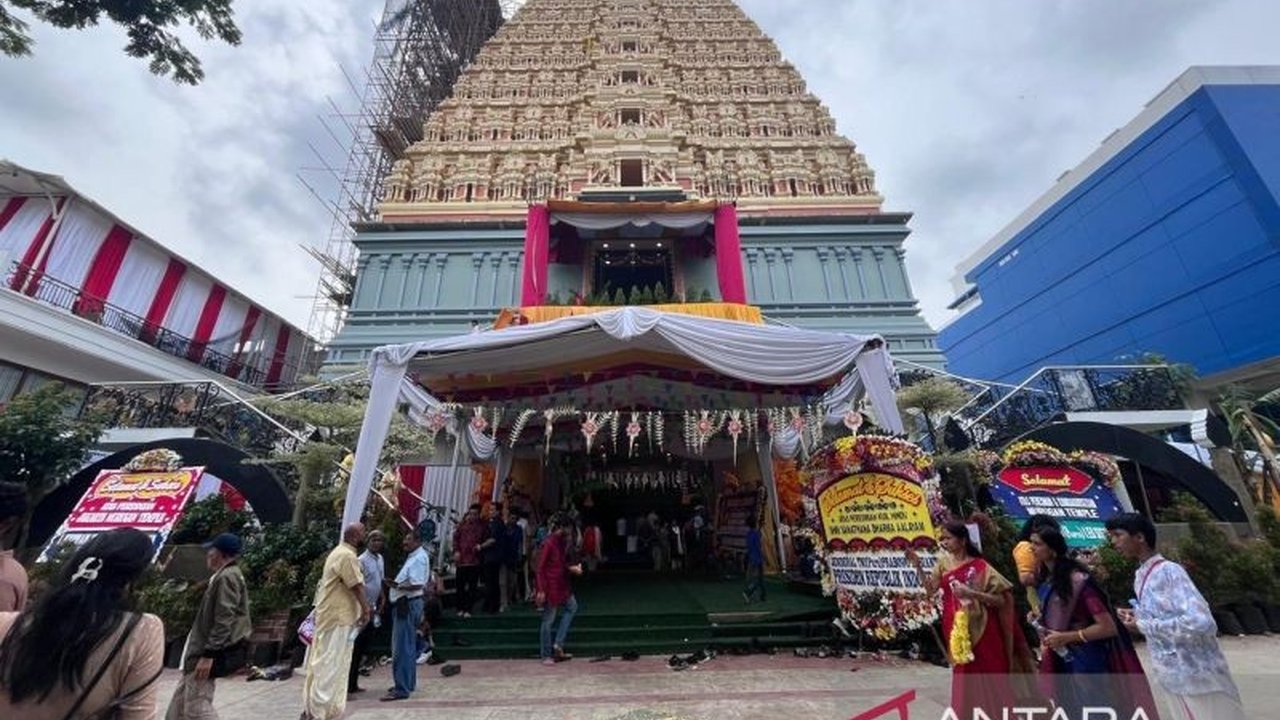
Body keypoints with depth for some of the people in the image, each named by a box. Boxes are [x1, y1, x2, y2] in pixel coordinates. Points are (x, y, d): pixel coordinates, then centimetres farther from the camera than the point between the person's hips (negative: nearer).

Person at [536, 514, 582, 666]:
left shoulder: (562, 542, 5)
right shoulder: (549, 544, -20)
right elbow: (540, 568, -19)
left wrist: (572, 568, -1)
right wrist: (541, 590, -19)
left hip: (562, 585, 9)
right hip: (550, 586, -9)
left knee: (572, 607, 15)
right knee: (548, 621, 4)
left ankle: (558, 644, 20)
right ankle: (546, 656, 19)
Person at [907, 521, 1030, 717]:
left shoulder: (980, 566, -11)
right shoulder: (943, 563, 2)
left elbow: (1001, 600, -12)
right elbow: (930, 589, 0)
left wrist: (971, 593, -25)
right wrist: (917, 566, -11)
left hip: (980, 629, -4)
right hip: (955, 627, 4)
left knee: (990, 676, 7)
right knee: (963, 675, 14)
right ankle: (966, 713, 27)